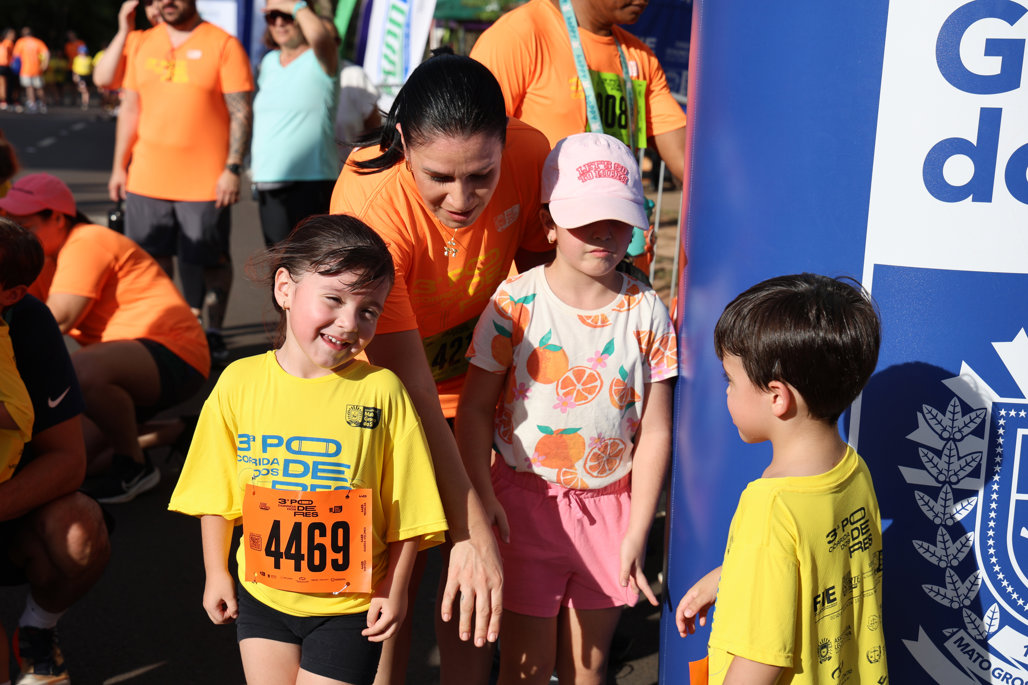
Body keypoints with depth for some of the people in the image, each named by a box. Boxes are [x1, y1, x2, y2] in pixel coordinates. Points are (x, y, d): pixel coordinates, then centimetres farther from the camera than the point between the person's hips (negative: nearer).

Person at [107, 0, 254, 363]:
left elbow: (241, 112, -6)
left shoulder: (223, 45, -3)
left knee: (211, 261, 4)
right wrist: (119, 166, 10)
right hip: (146, 179, 4)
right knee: (152, 259, 10)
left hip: (206, 181, -4)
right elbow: (130, 108, 14)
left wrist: (233, 168, -13)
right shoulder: (143, 43, 11)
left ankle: (213, 333, 20)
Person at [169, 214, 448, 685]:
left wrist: (395, 590, -4)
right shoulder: (240, 382, -7)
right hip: (261, 592, 3)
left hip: (349, 605, -2)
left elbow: (407, 507, -8)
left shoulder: (381, 390, -15)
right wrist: (217, 573, 8)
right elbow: (217, 491, 4)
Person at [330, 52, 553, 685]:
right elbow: (410, 392, -33)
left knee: (480, 584, -1)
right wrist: (472, 531, -36)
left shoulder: (530, 154, -22)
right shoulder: (371, 200, -33)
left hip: (477, 377, 3)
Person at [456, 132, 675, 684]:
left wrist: (636, 533, -4)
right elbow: (475, 406, -4)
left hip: (609, 507, 2)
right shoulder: (517, 301, -10)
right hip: (526, 502, -1)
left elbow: (655, 432, -2)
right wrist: (480, 495, -14)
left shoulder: (646, 312, -5)